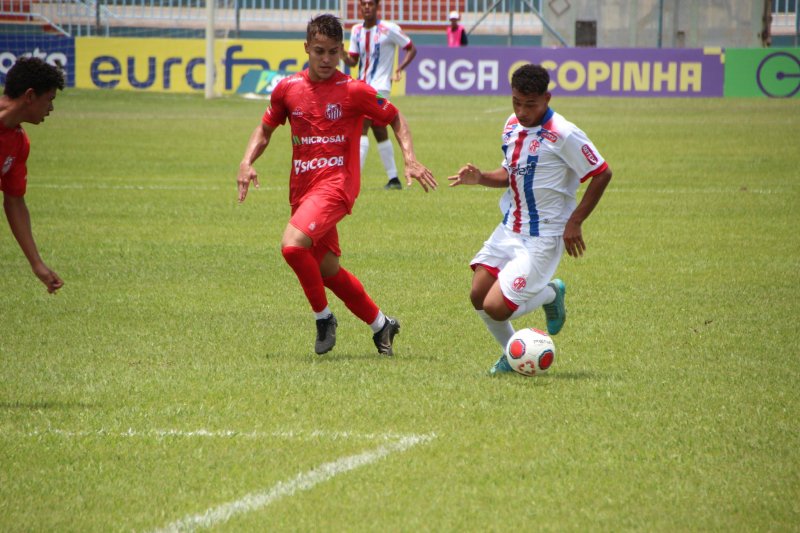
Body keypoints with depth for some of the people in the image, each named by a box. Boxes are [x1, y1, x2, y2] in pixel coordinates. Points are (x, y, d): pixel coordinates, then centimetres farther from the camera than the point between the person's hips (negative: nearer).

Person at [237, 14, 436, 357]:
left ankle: (323, 317, -7)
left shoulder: (354, 91, -6)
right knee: (327, 270, 14)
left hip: (336, 184, -6)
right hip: (302, 188, 6)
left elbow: (395, 119, 7)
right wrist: (247, 162, 2)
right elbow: (266, 128, 19)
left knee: (292, 245, -27)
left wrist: (410, 160, -6)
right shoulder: (287, 89, 5)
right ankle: (381, 324, 33)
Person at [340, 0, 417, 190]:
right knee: (380, 133, 12)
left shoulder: (389, 29, -7)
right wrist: (343, 54, -11)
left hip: (379, 87, -8)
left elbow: (411, 49, 0)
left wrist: (399, 69, -14)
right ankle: (393, 179, 21)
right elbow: (352, 61, 11)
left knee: (361, 127, -19)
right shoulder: (357, 31, 11)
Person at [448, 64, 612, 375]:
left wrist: (575, 222, -14)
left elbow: (602, 174, -12)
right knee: (479, 295, -2)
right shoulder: (512, 127, 6)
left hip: (544, 237, -7)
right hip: (510, 229, 7)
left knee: (496, 308, -14)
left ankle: (551, 294, 15)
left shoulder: (563, 135, -18)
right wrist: (480, 178, 0)